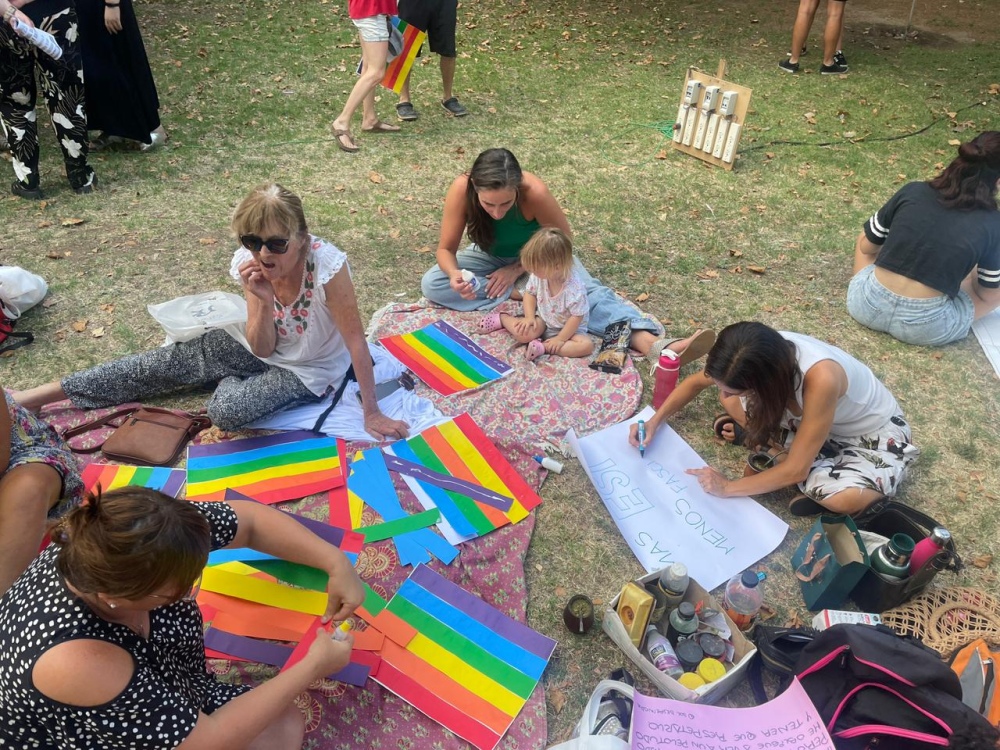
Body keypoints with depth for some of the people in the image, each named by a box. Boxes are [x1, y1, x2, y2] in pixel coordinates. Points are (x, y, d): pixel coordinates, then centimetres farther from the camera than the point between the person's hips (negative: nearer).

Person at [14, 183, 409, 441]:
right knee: (164, 364, -3)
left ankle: (232, 383, 10)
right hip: (261, 347, 5)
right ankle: (30, 398, 10)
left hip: (309, 370, -5)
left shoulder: (328, 266, -34)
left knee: (228, 409, -28)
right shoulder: (249, 263, -18)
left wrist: (372, 413, -24)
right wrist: (264, 302, -34)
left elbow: (356, 340, -27)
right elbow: (261, 348, -14)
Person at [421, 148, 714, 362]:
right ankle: (519, 294, -23)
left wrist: (516, 270, -26)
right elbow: (446, 248, -22)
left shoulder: (534, 192, -36)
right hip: (491, 257, 3)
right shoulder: (461, 189, -32)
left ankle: (654, 344, -46)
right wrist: (454, 274, -44)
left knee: (586, 289, -28)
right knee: (432, 284, -21)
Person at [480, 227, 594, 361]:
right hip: (544, 321, 3)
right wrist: (529, 317, -12)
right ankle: (501, 318, 6)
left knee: (587, 345, -29)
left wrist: (560, 339, -23)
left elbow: (577, 316, -25)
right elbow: (530, 293, 1)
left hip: (569, 329, -3)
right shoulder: (538, 275, -16)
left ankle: (543, 347, -29)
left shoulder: (574, 287, -32)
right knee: (523, 333, -23)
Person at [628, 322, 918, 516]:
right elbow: (696, 381, -3)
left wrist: (728, 487, -24)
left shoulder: (820, 379, -43)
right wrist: (655, 421, -10)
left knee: (844, 498, -36)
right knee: (733, 399, -11)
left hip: (876, 435, -5)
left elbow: (795, 470, -32)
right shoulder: (756, 356, -25)